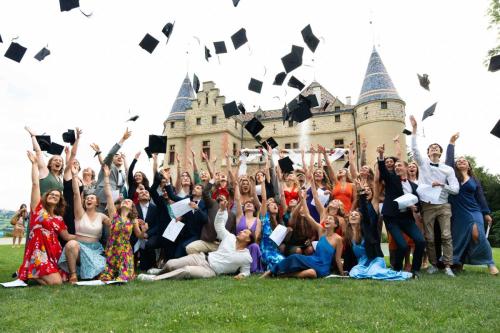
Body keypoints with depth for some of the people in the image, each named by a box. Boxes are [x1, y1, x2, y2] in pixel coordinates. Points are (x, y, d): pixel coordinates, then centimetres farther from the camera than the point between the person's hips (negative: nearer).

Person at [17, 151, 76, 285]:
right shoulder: (38, 208, 6)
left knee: (62, 280, -10)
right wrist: (35, 164, -2)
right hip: (39, 251, -5)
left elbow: (67, 236, 17)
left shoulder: (59, 218, 17)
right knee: (56, 282, -19)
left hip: (54, 252, 6)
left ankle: (33, 272, 15)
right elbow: (35, 184, -1)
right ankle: (26, 274, 8)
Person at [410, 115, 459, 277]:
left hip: (443, 206, 0)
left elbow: (456, 189, 0)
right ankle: (433, 264, 15)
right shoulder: (423, 163, 6)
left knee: (446, 236, -6)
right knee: (429, 238, 3)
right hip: (427, 206, 0)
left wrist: (441, 185, -15)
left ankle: (447, 266, 0)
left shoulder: (448, 169, 5)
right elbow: (414, 148, -8)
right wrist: (414, 129, -14)